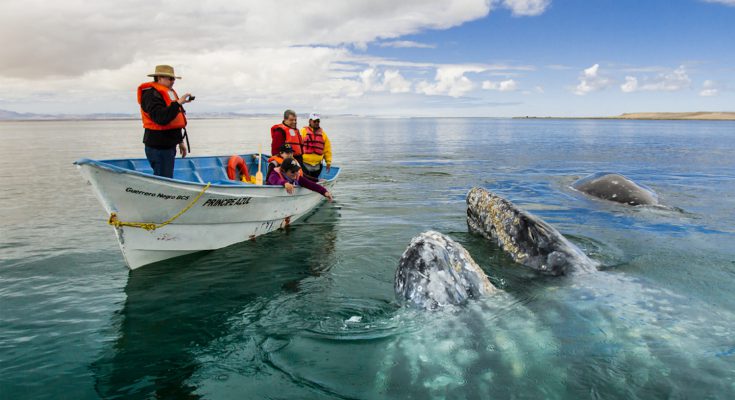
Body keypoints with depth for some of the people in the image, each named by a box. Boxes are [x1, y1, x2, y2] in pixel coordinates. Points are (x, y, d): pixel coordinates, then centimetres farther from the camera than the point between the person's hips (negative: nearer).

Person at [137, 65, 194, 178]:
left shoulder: (169, 93, 19)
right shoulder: (151, 94, -12)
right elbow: (161, 119, -28)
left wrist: (180, 141, 27)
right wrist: (178, 103, -28)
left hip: (168, 145, 10)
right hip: (158, 147, -10)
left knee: (167, 178, 14)